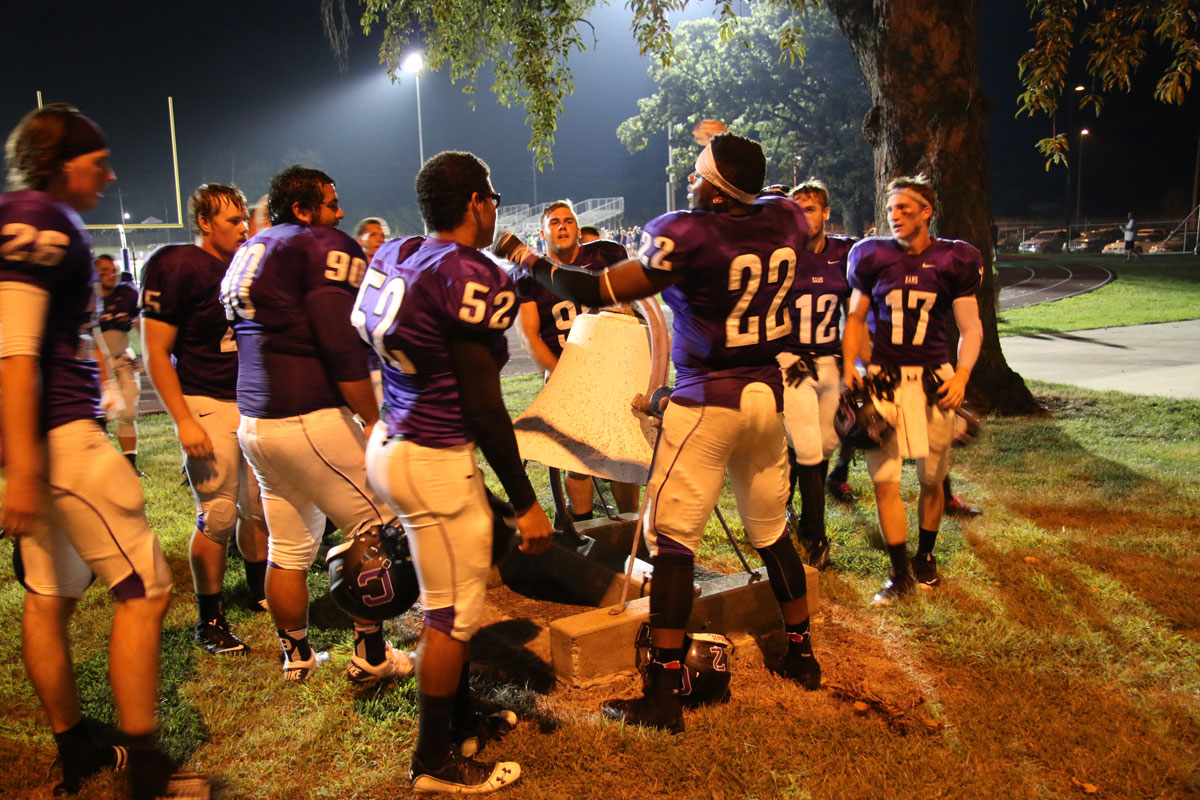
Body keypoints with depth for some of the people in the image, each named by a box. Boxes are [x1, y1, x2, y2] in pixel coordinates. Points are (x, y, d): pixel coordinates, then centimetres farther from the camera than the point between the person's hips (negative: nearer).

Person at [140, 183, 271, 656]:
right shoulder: (176, 268, -12)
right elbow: (156, 353, -12)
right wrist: (183, 420, -17)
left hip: (254, 402, 7)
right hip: (207, 404, -6)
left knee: (259, 505, 12)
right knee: (218, 515, -4)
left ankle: (260, 591, 31)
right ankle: (209, 620, 11)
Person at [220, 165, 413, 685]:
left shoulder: (251, 250, 18)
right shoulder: (328, 247, -9)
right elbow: (341, 343, -18)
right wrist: (373, 418, -14)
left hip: (252, 422, 9)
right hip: (310, 420, -9)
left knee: (288, 548, 18)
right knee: (375, 530, 5)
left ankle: (296, 657, 30)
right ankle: (370, 657, 12)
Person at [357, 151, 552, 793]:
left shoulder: (392, 255, 5)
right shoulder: (474, 277, -19)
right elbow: (483, 406, -18)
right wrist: (525, 503, -12)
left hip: (392, 443, 9)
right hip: (436, 459, -9)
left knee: (455, 597, 23)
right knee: (453, 613, 7)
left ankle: (461, 719, 39)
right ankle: (434, 762, 22)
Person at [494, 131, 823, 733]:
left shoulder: (688, 234, -16)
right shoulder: (784, 220, 0)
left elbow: (596, 291, -13)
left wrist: (525, 259, -1)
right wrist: (736, 156, 28)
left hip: (706, 401, -6)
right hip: (768, 397, 7)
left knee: (671, 539, -1)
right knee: (771, 531, 19)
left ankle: (664, 693, 2)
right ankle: (801, 654, 33)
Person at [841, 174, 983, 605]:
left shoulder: (954, 260, 0)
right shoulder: (873, 256, 3)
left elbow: (970, 327, 3)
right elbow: (856, 317, 10)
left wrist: (961, 374, -12)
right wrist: (849, 367, -2)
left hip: (934, 378, 0)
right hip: (883, 377, 0)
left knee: (931, 479, 10)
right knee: (884, 479, -5)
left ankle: (925, 557, 33)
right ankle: (900, 574, 6)